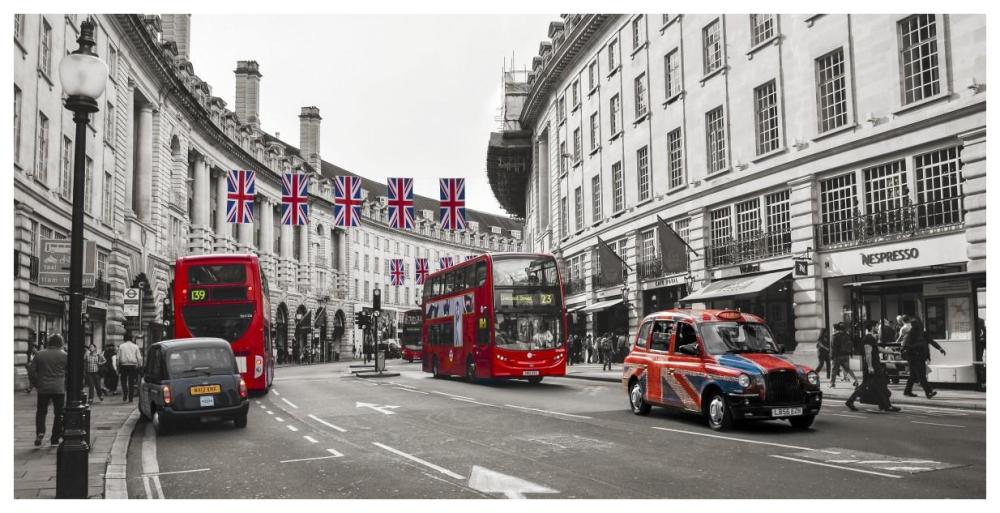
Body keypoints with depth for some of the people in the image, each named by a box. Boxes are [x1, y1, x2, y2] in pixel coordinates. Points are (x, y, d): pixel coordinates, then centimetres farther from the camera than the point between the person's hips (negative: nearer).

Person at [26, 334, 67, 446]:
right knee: (58, 413, 7)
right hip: (59, 389, -1)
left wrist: (35, 383, 13)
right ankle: (55, 438, 8)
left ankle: (40, 432, -4)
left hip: (43, 388, 1)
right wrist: (66, 385, 12)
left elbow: (31, 370, 3)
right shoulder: (64, 355, -2)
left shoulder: (39, 354, 3)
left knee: (41, 411, 15)